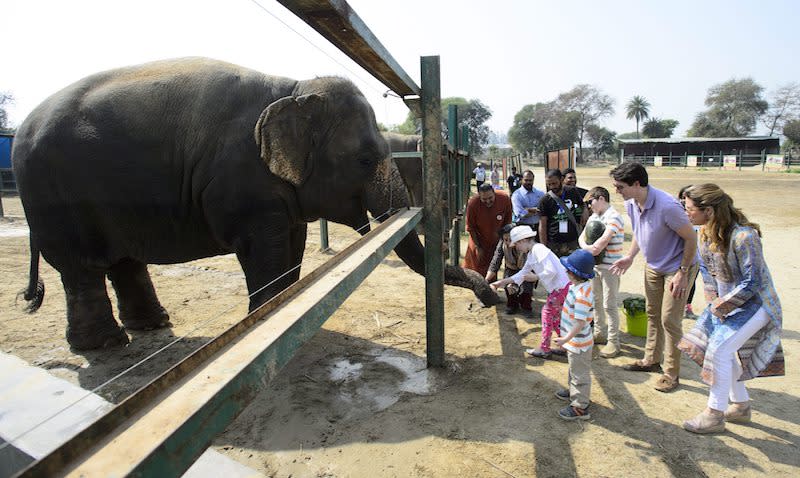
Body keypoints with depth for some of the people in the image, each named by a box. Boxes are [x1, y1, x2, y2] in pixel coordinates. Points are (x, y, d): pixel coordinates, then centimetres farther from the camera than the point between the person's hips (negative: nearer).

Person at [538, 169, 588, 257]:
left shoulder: (572, 192, 2)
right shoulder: (545, 200, -7)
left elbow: (582, 205, 20)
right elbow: (542, 226, -6)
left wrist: (585, 211, -5)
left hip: (573, 242, 2)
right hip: (553, 244, -2)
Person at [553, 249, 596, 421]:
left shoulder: (582, 294, -33)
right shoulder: (577, 286, -2)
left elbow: (580, 322, -32)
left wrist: (566, 339, -30)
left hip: (579, 343, -10)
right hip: (575, 341, 10)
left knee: (580, 374, 6)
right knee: (574, 369, 29)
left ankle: (580, 408, 19)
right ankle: (573, 392, 50)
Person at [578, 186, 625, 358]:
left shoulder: (613, 217, -16)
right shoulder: (593, 217, 10)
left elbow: (605, 238, -26)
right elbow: (582, 236, 9)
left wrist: (591, 248, -11)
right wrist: (586, 247, -12)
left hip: (610, 267, -8)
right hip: (595, 265, 8)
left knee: (610, 305, -3)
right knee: (596, 301, 18)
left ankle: (613, 342, 7)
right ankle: (600, 333, 33)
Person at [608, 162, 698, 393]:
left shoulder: (666, 206, -32)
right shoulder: (631, 204, -8)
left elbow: (691, 238, -22)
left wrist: (682, 273, -20)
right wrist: (630, 256, -1)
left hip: (676, 267, -7)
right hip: (652, 266, 8)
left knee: (669, 320, -2)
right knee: (652, 314, 18)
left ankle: (671, 373, 15)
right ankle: (651, 360, 34)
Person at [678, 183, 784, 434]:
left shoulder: (743, 236, -30)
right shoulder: (705, 233, -5)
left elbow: (751, 283, -25)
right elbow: (707, 269, 8)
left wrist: (721, 307, -18)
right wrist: (713, 298, -4)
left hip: (754, 303, -8)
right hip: (725, 300, 8)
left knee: (720, 350, -13)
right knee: (725, 351, 12)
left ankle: (714, 415, 1)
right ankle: (741, 405, 32)